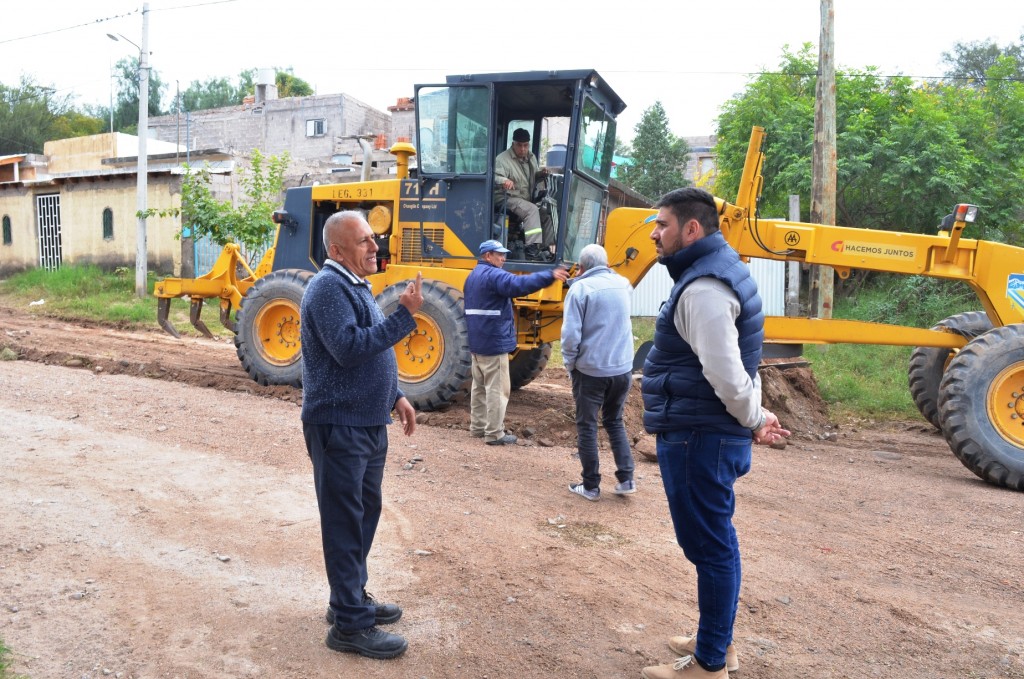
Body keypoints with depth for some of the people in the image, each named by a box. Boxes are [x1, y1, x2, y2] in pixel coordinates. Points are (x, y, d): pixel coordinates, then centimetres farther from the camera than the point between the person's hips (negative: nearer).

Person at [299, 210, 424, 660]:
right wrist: (404, 314, -26)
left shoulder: (356, 285, 15)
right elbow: (349, 348, -28)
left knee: (365, 512, 18)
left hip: (368, 423, 10)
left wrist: (395, 396, 17)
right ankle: (350, 624, 9)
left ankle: (352, 597, 33)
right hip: (339, 426, -10)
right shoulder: (329, 287, -16)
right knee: (345, 522, -2)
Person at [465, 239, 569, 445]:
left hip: (477, 342, 10)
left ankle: (477, 425, 25)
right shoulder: (493, 275, -16)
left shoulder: (473, 276, 17)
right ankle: (494, 433, -3)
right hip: (494, 342, -10)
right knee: (497, 388, -5)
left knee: (480, 385, 17)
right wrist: (550, 276, -35)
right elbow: (520, 284, -33)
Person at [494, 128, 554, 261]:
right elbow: (495, 177, -23)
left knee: (546, 214, -6)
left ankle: (545, 248, 3)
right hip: (509, 199, -8)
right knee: (532, 210, -31)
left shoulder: (531, 157, 15)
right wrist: (505, 181, -45)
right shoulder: (503, 159, -10)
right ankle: (532, 249, -38)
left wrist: (540, 174, 5)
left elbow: (534, 176, 29)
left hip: (527, 199, 8)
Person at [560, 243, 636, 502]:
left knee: (587, 426, 8)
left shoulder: (580, 288, -11)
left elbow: (571, 334, -16)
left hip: (591, 370, -5)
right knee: (614, 421, 20)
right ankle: (626, 479, 14)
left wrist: (570, 364, -1)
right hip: (622, 369, 5)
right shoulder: (622, 284, 7)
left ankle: (591, 486, 13)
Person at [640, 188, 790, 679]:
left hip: (697, 439, -11)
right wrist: (755, 419, 12)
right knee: (714, 543, 19)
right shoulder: (713, 272, 14)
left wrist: (754, 419, -8)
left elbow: (727, 373, -24)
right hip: (702, 435, 11)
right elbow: (727, 370, 18)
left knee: (709, 546, 1)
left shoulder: (703, 287, -20)